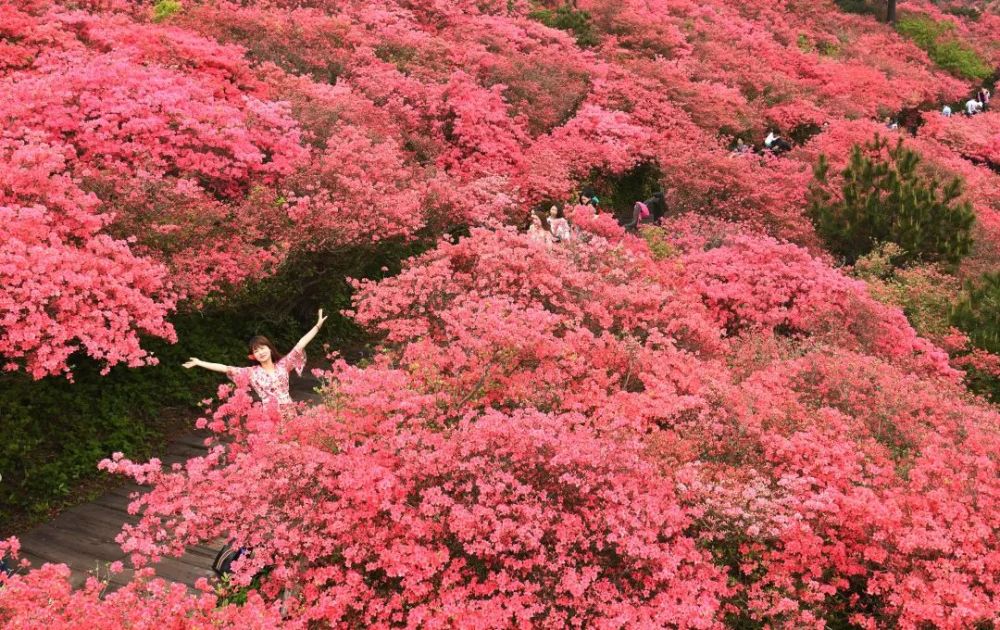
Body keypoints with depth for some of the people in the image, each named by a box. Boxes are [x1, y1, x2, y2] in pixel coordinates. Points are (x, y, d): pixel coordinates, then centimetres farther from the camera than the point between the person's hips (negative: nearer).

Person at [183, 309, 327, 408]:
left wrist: (318, 325, -3)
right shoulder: (252, 373, 6)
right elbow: (225, 368, 4)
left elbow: (300, 345, 1)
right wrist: (199, 363, 2)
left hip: (288, 412, 0)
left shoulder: (283, 365, 6)